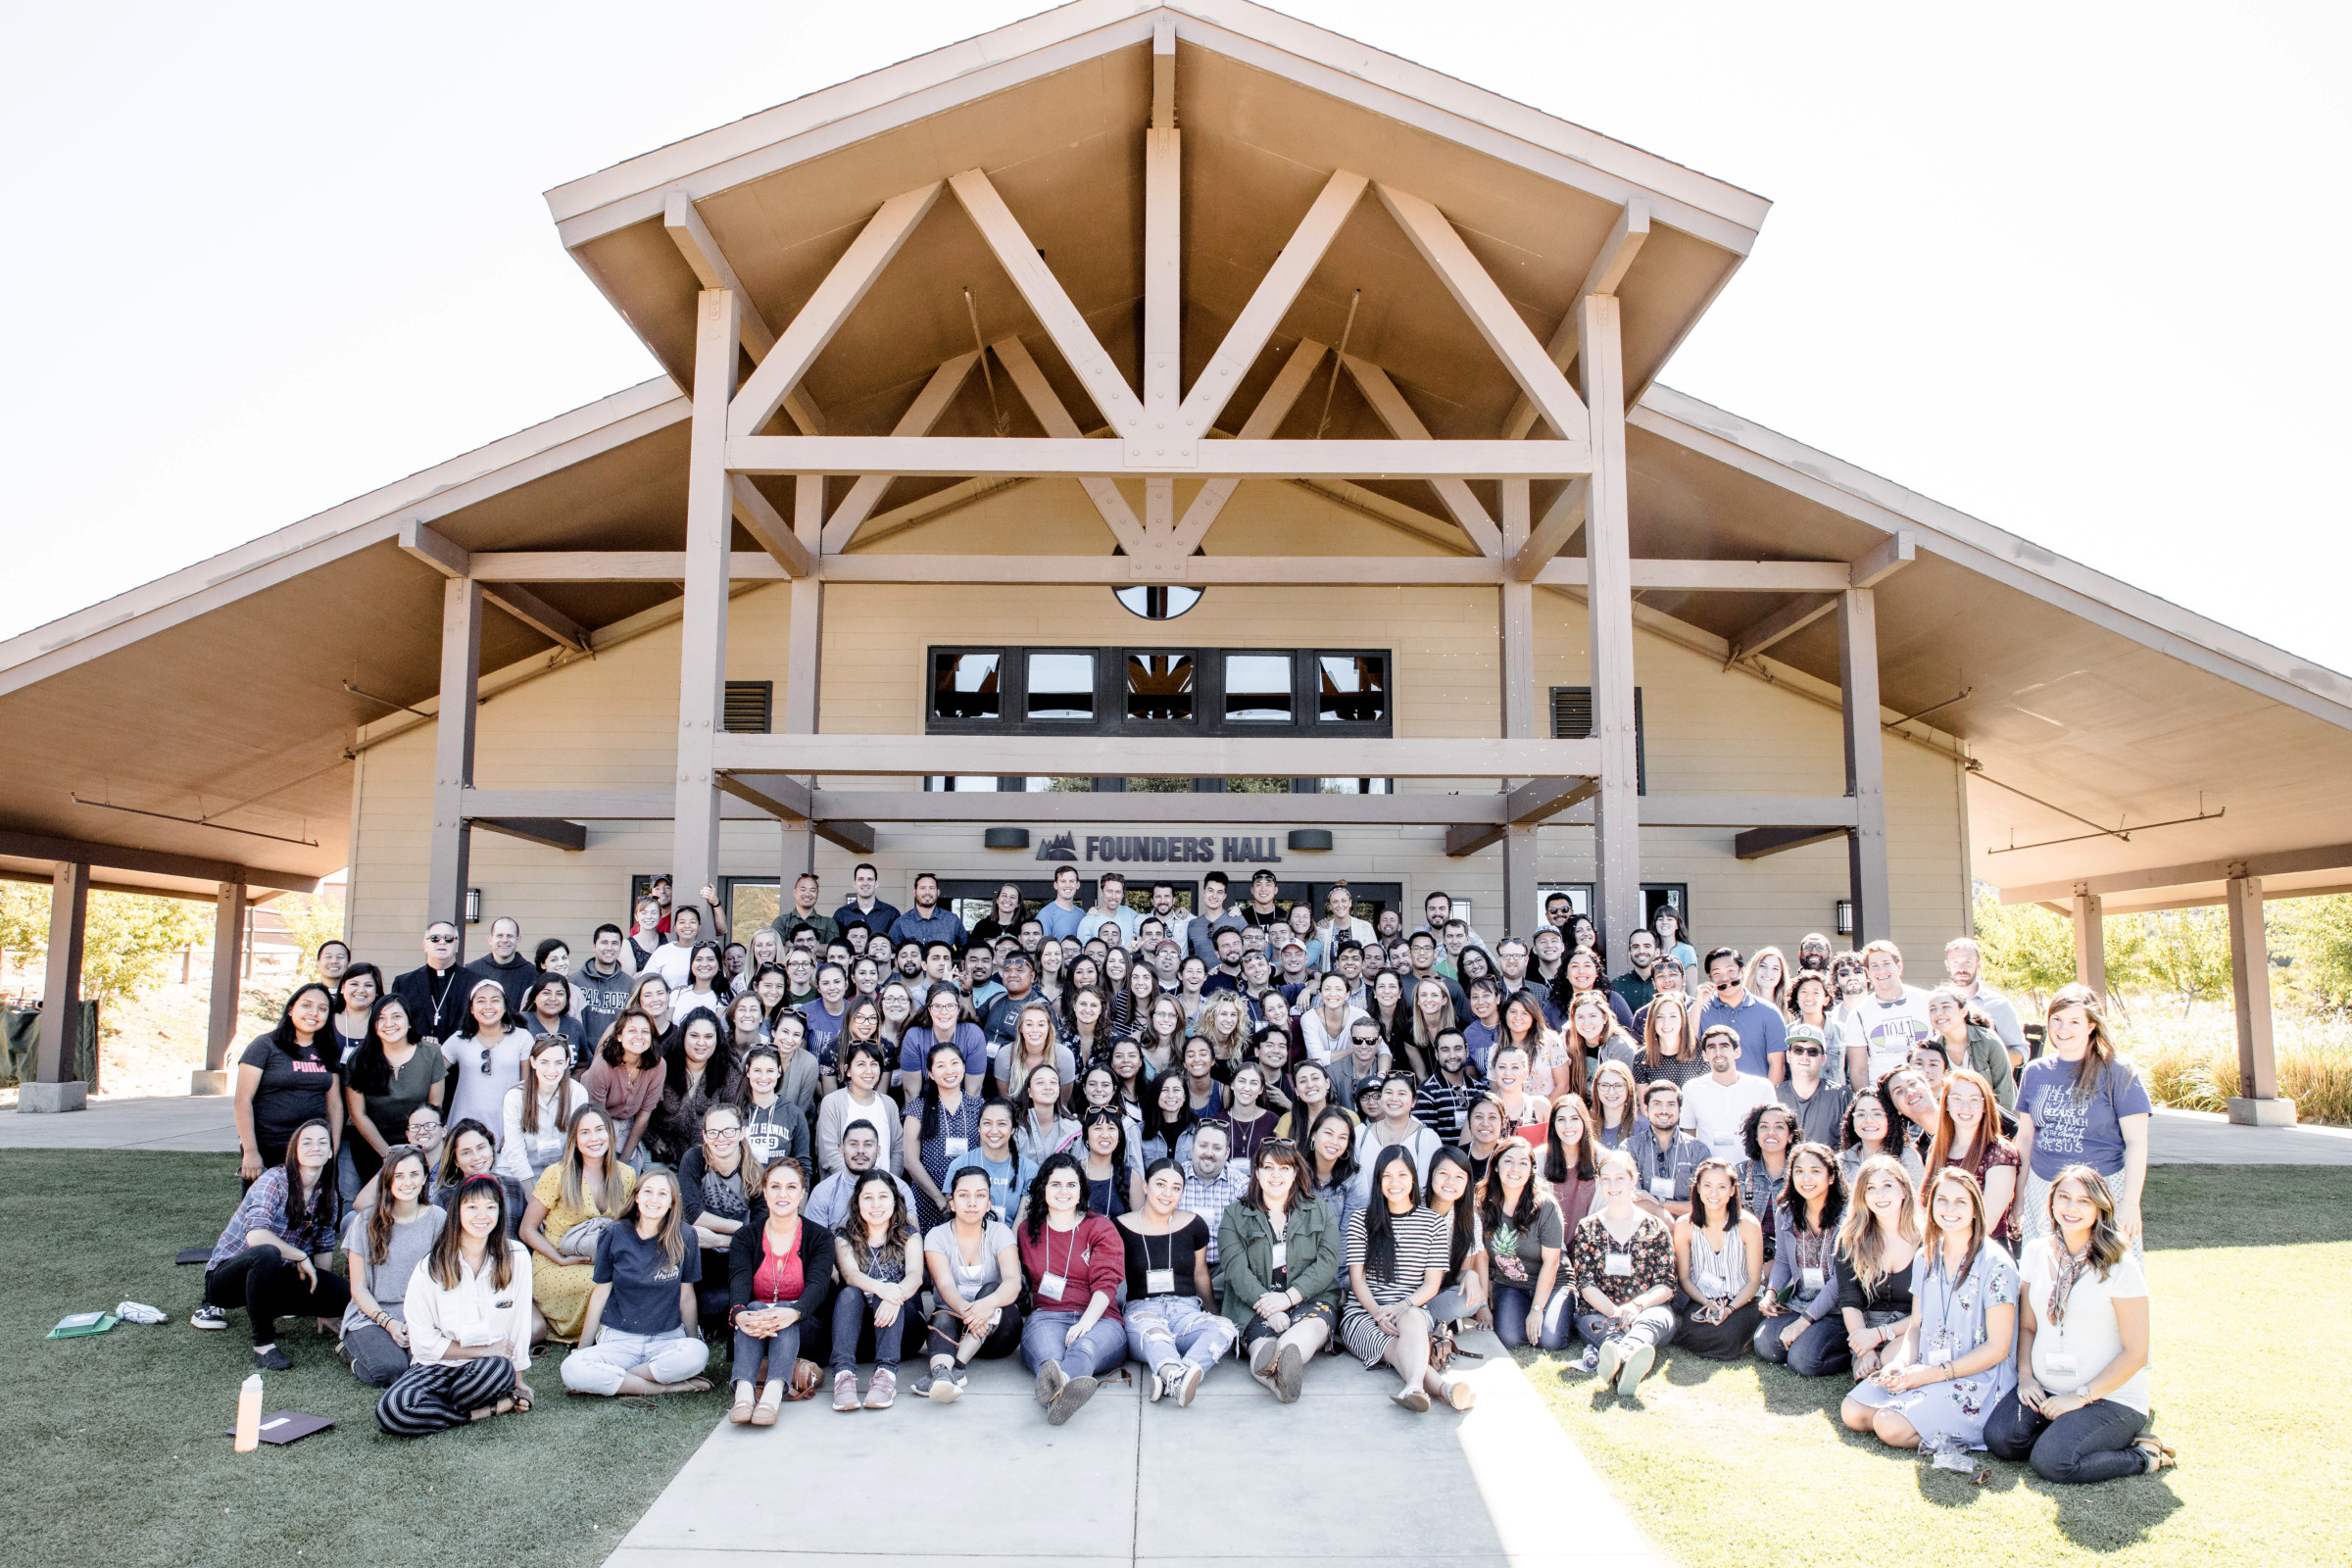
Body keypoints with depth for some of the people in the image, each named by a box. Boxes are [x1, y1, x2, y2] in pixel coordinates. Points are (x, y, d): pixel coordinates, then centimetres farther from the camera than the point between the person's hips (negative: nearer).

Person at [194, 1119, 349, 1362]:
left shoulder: (329, 1195, 2)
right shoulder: (275, 1180, -18)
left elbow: (324, 1248, 6)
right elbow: (256, 1235, -32)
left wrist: (322, 1311, 4)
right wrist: (301, 1257, -23)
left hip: (272, 1276, 7)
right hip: (225, 1275, -6)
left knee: (342, 1295, -16)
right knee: (266, 1253, -40)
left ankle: (261, 1308, 11)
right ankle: (263, 1343, -23)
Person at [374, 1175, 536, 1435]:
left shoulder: (516, 1257, -4)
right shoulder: (431, 1267, -5)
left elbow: (521, 1322, 1)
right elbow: (423, 1342, -4)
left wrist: (518, 1380, 2)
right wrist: (482, 1351, -10)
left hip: (493, 1365, 0)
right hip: (438, 1364, 0)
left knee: (498, 1369, -38)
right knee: (389, 1411, -30)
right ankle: (493, 1409, -15)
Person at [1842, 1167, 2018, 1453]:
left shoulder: (1995, 1264, -12)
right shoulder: (1926, 1257, 8)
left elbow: (1997, 1348, -13)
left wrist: (1935, 1373, -18)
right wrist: (1901, 1363, -8)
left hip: (1975, 1378, -6)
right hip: (1926, 1370, 7)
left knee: (1891, 1427, -25)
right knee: (1851, 1412, -11)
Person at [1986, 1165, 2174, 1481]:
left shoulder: (2121, 1268, -10)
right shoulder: (2037, 1252, 5)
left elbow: (2135, 1353, -10)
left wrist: (2081, 1396, -15)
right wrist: (2025, 1376, -2)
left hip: (2111, 1398, -4)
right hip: (2045, 1390, 5)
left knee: (2052, 1463, -24)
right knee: (1998, 1437, -20)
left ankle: (2142, 1455, 0)